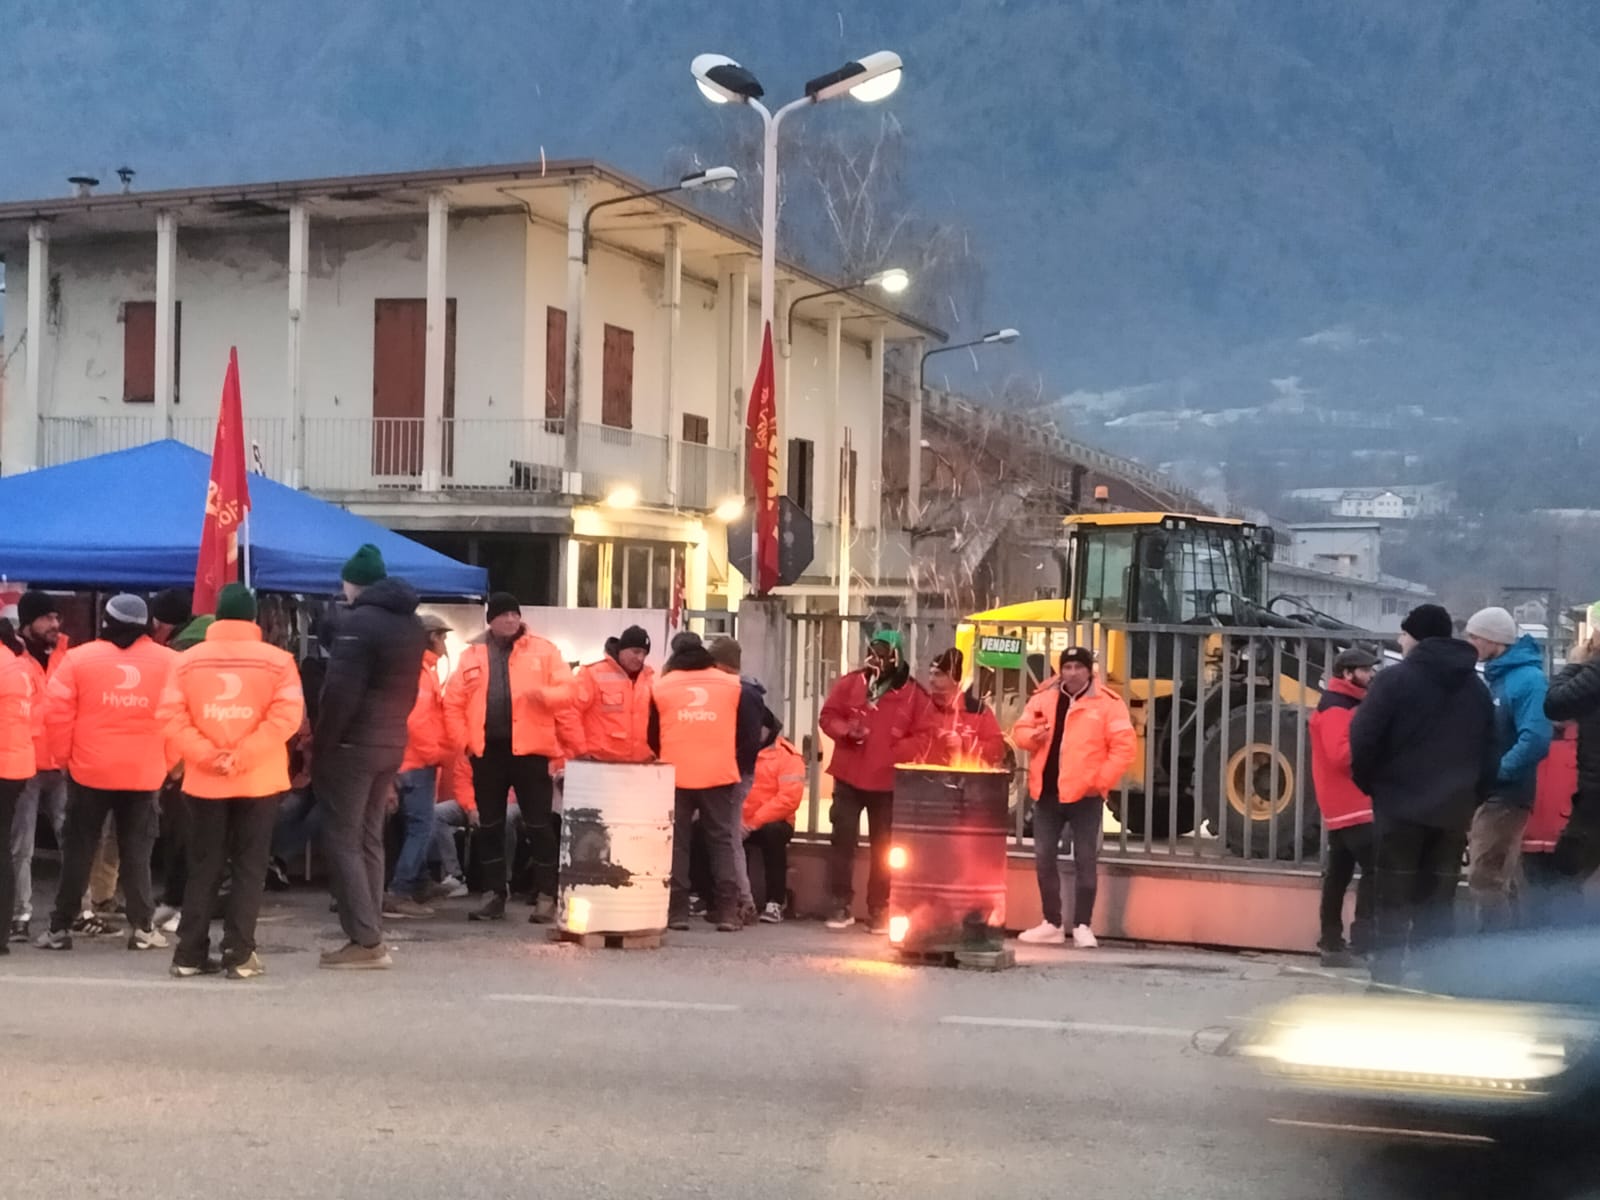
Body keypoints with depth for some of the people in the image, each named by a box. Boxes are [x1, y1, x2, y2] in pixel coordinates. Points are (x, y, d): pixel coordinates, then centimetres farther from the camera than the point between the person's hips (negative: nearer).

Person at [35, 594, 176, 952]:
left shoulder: (79, 658, -4)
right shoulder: (167, 661, -1)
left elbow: (57, 711, -7)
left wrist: (63, 755, 5)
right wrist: (169, 759, 11)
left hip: (90, 770, -1)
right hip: (145, 773, 1)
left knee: (78, 849, 8)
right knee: (137, 850, 8)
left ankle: (60, 927, 11)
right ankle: (142, 926, 5)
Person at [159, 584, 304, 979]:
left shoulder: (187, 660, 2)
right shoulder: (277, 660, -2)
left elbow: (171, 717, -6)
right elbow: (287, 715, -13)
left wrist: (206, 756, -10)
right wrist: (243, 756, -15)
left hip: (204, 781, 2)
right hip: (259, 781, -1)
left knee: (203, 868, 10)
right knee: (249, 868, 5)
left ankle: (190, 954, 10)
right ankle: (239, 955, 3)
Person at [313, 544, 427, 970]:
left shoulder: (357, 622, -15)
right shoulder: (413, 624, 14)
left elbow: (340, 693, -20)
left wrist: (319, 747, -14)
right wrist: (392, 724, 15)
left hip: (353, 744, -8)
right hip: (393, 742, 8)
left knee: (342, 840, -2)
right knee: (370, 840, 14)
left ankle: (366, 941, -5)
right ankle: (371, 938, 14)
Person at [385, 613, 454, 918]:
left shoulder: (420, 668, 17)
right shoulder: (420, 670, -14)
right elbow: (416, 717, -23)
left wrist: (436, 753, 12)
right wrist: (436, 753, -15)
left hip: (414, 760, 10)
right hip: (419, 761, -10)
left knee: (418, 827, 14)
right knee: (421, 827, -11)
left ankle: (416, 889, 19)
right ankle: (399, 894, -14)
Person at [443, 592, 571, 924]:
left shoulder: (543, 650, 3)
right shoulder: (473, 654, 10)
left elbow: (567, 692, -3)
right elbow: (453, 702, 11)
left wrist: (543, 694, -23)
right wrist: (463, 740, 0)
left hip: (529, 749, -3)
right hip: (487, 750, 3)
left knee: (538, 824, 0)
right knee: (489, 826, 8)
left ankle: (546, 897, 5)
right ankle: (494, 895, 16)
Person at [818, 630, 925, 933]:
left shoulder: (913, 694, -2)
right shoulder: (850, 683, 3)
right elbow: (828, 716, 5)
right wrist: (847, 730, -14)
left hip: (889, 782, -1)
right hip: (849, 777, 1)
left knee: (884, 848, 5)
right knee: (843, 841, 1)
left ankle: (879, 909, 12)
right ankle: (842, 905, 8)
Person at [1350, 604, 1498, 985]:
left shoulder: (1394, 678, -7)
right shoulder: (1477, 687, 13)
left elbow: (1363, 740, -11)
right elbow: (1490, 754, 13)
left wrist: (1369, 783, 3)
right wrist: (1471, 798, 15)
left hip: (1401, 805, -5)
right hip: (1454, 810, 5)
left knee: (1394, 898, 0)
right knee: (1438, 900, 9)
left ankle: (1386, 978, -3)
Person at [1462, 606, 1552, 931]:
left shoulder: (1527, 679, -16)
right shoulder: (1494, 677, 12)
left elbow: (1536, 740, -25)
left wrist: (1494, 772, -20)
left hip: (1504, 794, -9)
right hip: (1484, 792, 9)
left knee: (1484, 878, -8)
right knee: (1502, 878, 15)